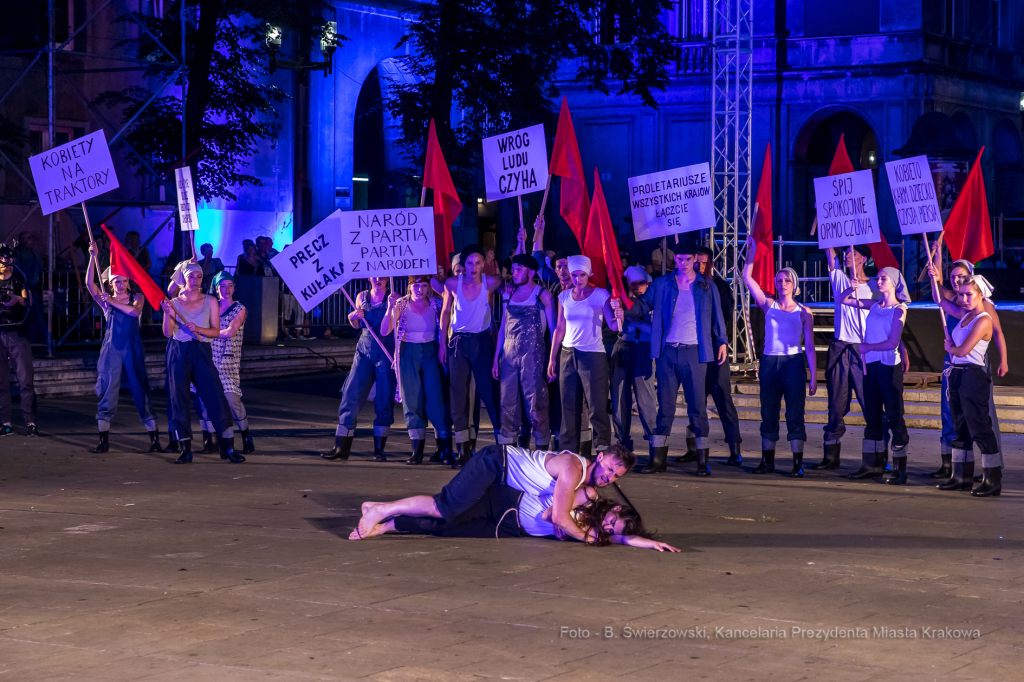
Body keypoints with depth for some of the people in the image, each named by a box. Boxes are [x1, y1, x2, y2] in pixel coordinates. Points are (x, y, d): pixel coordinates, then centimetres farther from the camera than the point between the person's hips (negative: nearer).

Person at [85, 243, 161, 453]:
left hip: (132, 348, -1)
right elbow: (89, 284, -8)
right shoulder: (106, 300, 7)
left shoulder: (136, 298, 6)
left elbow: (135, 311, -15)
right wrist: (93, 257, -15)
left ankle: (154, 438, 3)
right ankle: (104, 439, 2)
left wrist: (114, 302, -20)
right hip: (112, 348, 1)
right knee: (107, 391, -2)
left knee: (140, 390, 0)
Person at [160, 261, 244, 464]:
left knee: (216, 396, -8)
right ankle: (186, 449, 5)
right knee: (179, 399, -2)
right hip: (178, 353, 0)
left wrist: (198, 329, -15)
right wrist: (167, 313, -17)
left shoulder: (210, 301, 8)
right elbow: (168, 333, -2)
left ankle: (228, 448, -5)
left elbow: (216, 331, 2)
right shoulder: (174, 302, 6)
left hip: (202, 352, 0)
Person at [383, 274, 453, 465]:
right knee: (412, 401, 1)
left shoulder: (436, 304, 4)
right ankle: (417, 450, 6)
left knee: (436, 399, -8)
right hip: (408, 353, 0)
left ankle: (446, 449, -5)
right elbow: (384, 331, -5)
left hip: (431, 352, 0)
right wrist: (390, 308, -15)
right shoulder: (401, 305, 2)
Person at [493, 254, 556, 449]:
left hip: (533, 355, -5)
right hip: (509, 355, 5)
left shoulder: (543, 295, -1)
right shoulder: (509, 294, 15)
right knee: (508, 404, 5)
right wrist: (496, 359, 13)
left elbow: (554, 329, -2)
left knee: (536, 403, -6)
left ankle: (542, 447, -1)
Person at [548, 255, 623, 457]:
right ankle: (568, 451, 11)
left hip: (593, 355, -4)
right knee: (569, 407, 5)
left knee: (597, 406, -8)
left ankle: (602, 450, -4)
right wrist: (552, 358, 11)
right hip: (568, 354, 4)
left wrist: (619, 318, -32)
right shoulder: (564, 297, 9)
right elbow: (560, 328, 14)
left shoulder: (601, 295, -2)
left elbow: (613, 326, -8)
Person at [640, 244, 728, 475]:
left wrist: (721, 342, 6)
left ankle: (702, 460, 0)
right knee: (665, 406, 4)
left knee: (697, 406, -2)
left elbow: (716, 316, 11)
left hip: (694, 352, -1)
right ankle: (658, 458, 7)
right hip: (667, 352, 1)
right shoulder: (662, 284, 8)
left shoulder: (706, 286, 7)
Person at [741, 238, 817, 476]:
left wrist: (813, 376, -3)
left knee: (794, 415, -2)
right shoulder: (769, 306, 8)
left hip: (794, 364, -2)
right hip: (769, 363, 2)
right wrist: (751, 252, -3)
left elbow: (810, 347, 3)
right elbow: (747, 278, 3)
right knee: (768, 414, 7)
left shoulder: (804, 312, 3)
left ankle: (797, 463, 0)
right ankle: (767, 461, 15)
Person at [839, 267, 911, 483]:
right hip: (871, 366, 7)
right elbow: (843, 299, 18)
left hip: (889, 366, -7)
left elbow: (892, 342, -14)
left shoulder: (899, 310, -6)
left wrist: (867, 347, -9)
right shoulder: (874, 305, 11)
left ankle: (900, 470, -3)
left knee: (894, 417, -5)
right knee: (872, 416, 10)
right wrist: (855, 286, 1)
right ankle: (873, 465, 17)